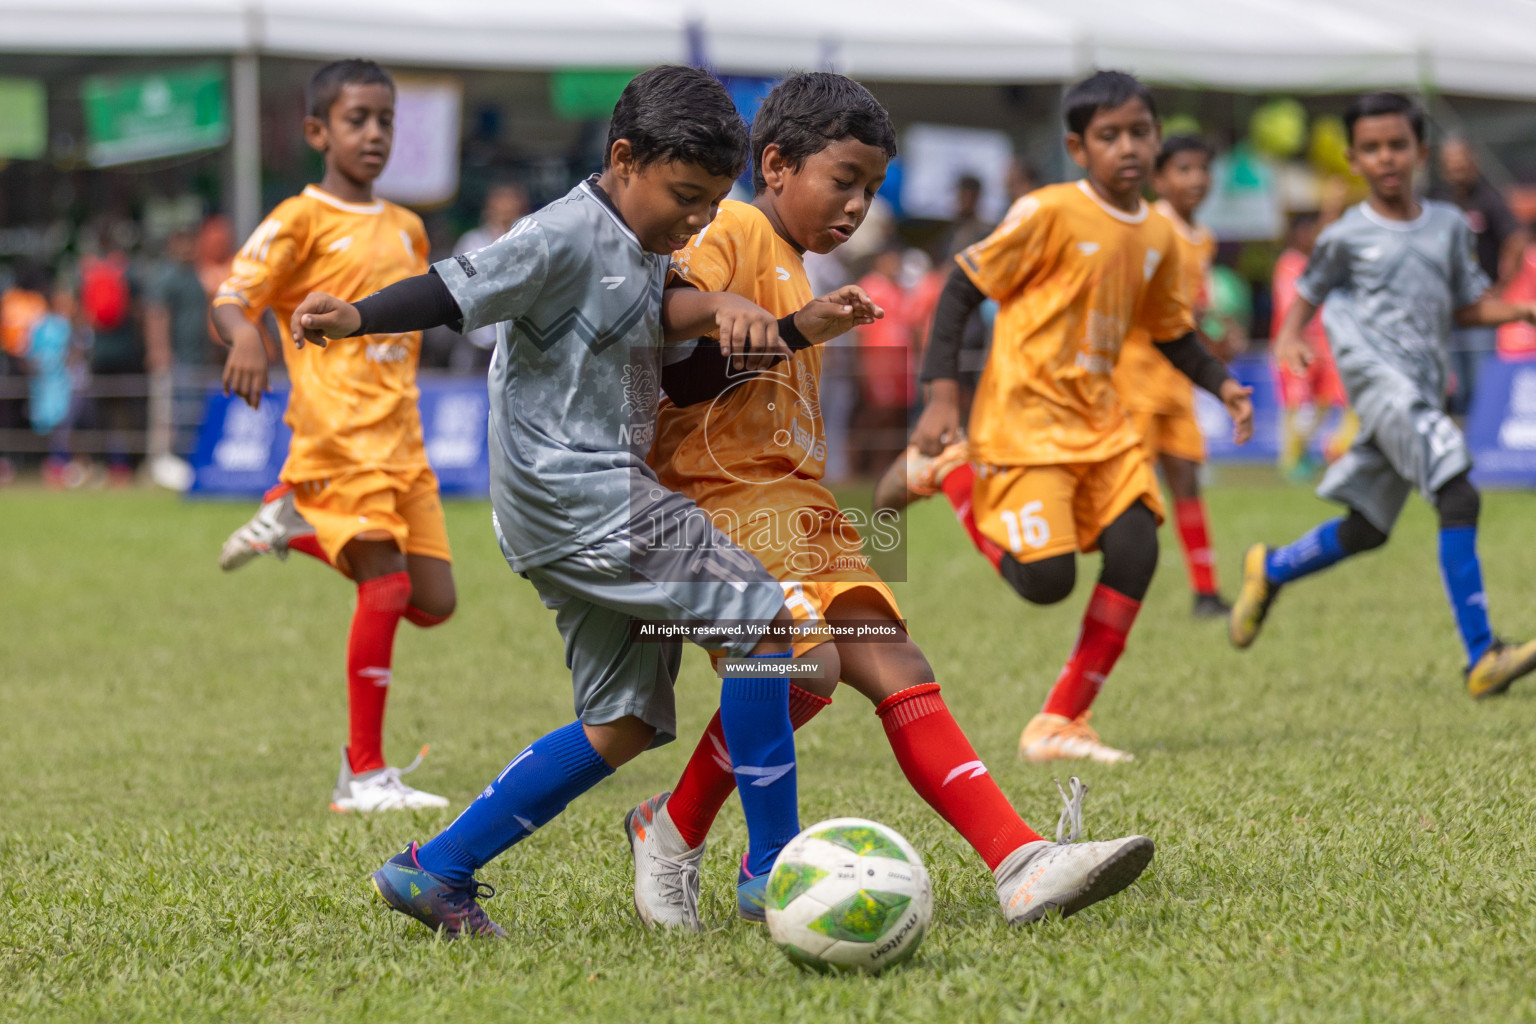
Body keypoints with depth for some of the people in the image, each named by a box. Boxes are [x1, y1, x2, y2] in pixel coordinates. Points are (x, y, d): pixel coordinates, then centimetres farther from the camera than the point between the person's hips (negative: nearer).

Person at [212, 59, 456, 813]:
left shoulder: (406, 229, 17)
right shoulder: (302, 221, -2)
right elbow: (230, 301, -10)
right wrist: (244, 337, -31)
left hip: (401, 439, 7)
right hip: (338, 434, -7)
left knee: (434, 603, 2)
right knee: (386, 587, -15)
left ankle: (296, 523, 21)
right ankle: (363, 774, -7)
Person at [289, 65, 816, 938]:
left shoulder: (635, 251, 18)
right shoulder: (568, 237, -11)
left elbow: (671, 306, 2)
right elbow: (458, 289, -17)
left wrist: (728, 309, -20)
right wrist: (355, 317, -32)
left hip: (606, 498, 10)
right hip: (578, 492, -10)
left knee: (626, 721, 10)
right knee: (760, 613, -13)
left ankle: (435, 870, 11)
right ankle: (774, 867, -11)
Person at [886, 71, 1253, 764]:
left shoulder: (1158, 236, 8)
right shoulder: (1049, 213, -12)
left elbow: (1170, 333, 22)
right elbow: (963, 288, -8)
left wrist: (1221, 384, 4)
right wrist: (941, 395, -15)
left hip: (1101, 418, 6)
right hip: (1025, 418, -6)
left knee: (1135, 550, -11)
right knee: (1046, 580, -13)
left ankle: (1060, 723, -1)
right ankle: (947, 470, 13)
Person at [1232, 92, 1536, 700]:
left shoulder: (1448, 225, 12)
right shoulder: (1346, 237, 1)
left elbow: (1467, 306, 18)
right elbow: (1311, 290, 15)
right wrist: (1289, 337, -3)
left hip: (1423, 387, 6)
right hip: (1377, 377, -6)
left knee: (1366, 530, 15)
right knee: (1459, 498, -21)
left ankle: (1271, 569, 43)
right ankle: (1482, 659, -22)